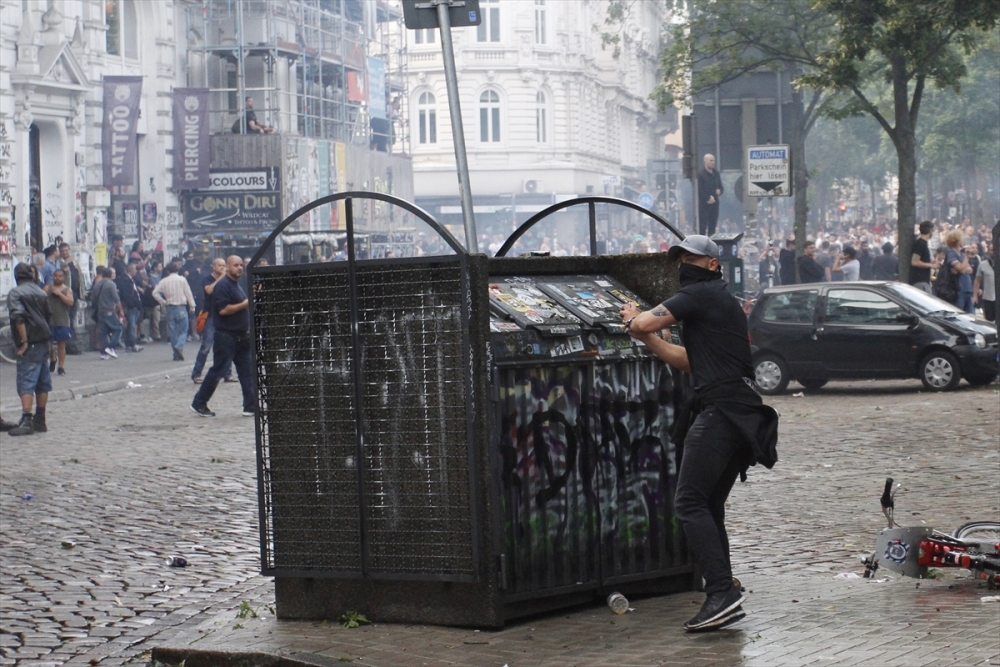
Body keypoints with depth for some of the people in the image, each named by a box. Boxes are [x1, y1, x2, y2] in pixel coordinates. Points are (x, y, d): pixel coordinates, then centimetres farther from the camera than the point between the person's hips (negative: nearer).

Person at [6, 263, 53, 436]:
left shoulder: (15, 293, -8)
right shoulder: (41, 293, 12)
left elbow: (18, 316, -20)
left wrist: (24, 341, -18)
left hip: (30, 344, -7)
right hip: (44, 341, 7)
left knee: (26, 382, -10)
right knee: (43, 382, 12)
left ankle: (26, 420, -19)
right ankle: (40, 420, 18)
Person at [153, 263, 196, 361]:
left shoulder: (164, 281, 2)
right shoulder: (182, 280, -3)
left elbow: (155, 293, -4)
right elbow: (188, 294, -3)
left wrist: (164, 302, 5)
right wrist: (192, 307, 4)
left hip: (170, 308, 2)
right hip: (181, 308, -2)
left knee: (173, 332, 8)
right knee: (183, 330, 3)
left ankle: (177, 355, 8)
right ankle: (179, 346, -23)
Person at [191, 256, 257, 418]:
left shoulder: (237, 285, 18)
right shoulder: (222, 285, -13)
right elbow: (223, 309, -23)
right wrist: (244, 304, -20)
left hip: (240, 337, 9)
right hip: (226, 336, -9)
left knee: (247, 371, 3)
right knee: (217, 371, -4)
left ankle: (251, 406, 3)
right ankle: (198, 404, 6)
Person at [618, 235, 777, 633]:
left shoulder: (701, 294, -2)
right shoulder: (722, 302, 28)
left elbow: (646, 321, -9)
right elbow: (690, 361, 30)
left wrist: (635, 320, 14)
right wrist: (646, 338, 26)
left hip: (721, 411, -10)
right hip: (743, 416, 10)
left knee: (690, 503, -14)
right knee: (709, 507, 13)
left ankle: (722, 594, -24)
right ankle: (724, 599, 10)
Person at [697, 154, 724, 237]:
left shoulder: (716, 173, 11)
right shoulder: (700, 174, -8)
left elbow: (720, 187, 20)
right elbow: (699, 190, -13)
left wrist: (720, 191, -2)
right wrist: (708, 198, -15)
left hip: (714, 203, 6)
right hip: (704, 204, -6)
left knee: (712, 227, 8)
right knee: (702, 227, -8)